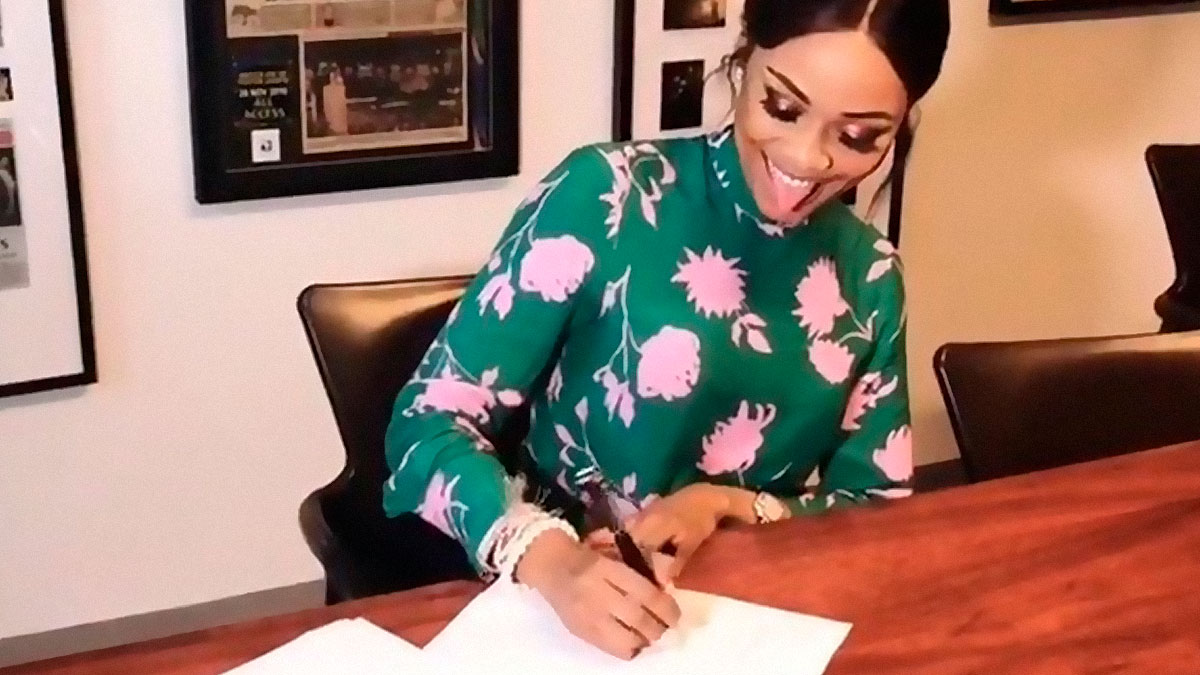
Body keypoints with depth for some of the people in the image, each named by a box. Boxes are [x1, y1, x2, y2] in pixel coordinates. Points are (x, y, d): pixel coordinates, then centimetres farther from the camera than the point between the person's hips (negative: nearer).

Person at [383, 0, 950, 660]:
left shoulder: (869, 277, 1)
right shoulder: (603, 197, -12)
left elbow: (878, 512, 6)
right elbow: (430, 422, -13)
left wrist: (728, 505, -12)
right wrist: (548, 557, -30)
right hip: (553, 609, -3)